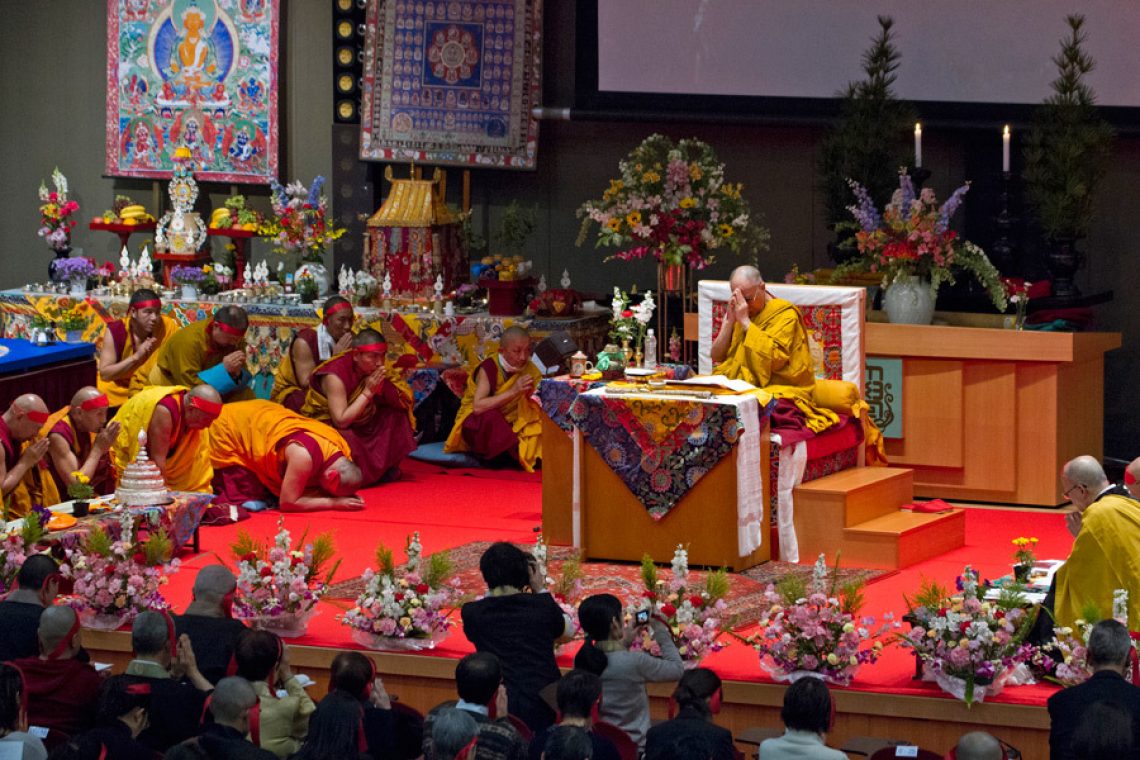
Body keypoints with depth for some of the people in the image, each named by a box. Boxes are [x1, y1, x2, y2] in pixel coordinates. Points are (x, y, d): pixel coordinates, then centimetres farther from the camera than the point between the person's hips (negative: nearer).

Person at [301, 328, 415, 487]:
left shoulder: (374, 369, -8)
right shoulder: (335, 376, -27)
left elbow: (404, 401, -8)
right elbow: (341, 421, -31)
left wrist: (382, 386, -28)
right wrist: (368, 392, -30)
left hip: (357, 427, 7)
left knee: (394, 413, -10)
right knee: (348, 441, -38)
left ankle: (388, 464, 0)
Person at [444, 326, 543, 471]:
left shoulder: (530, 370, -6)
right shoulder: (488, 368, -19)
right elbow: (478, 406, -32)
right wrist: (513, 391, -36)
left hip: (507, 425, 4)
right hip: (477, 425, -4)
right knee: (490, 416, -36)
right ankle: (518, 454, -28)